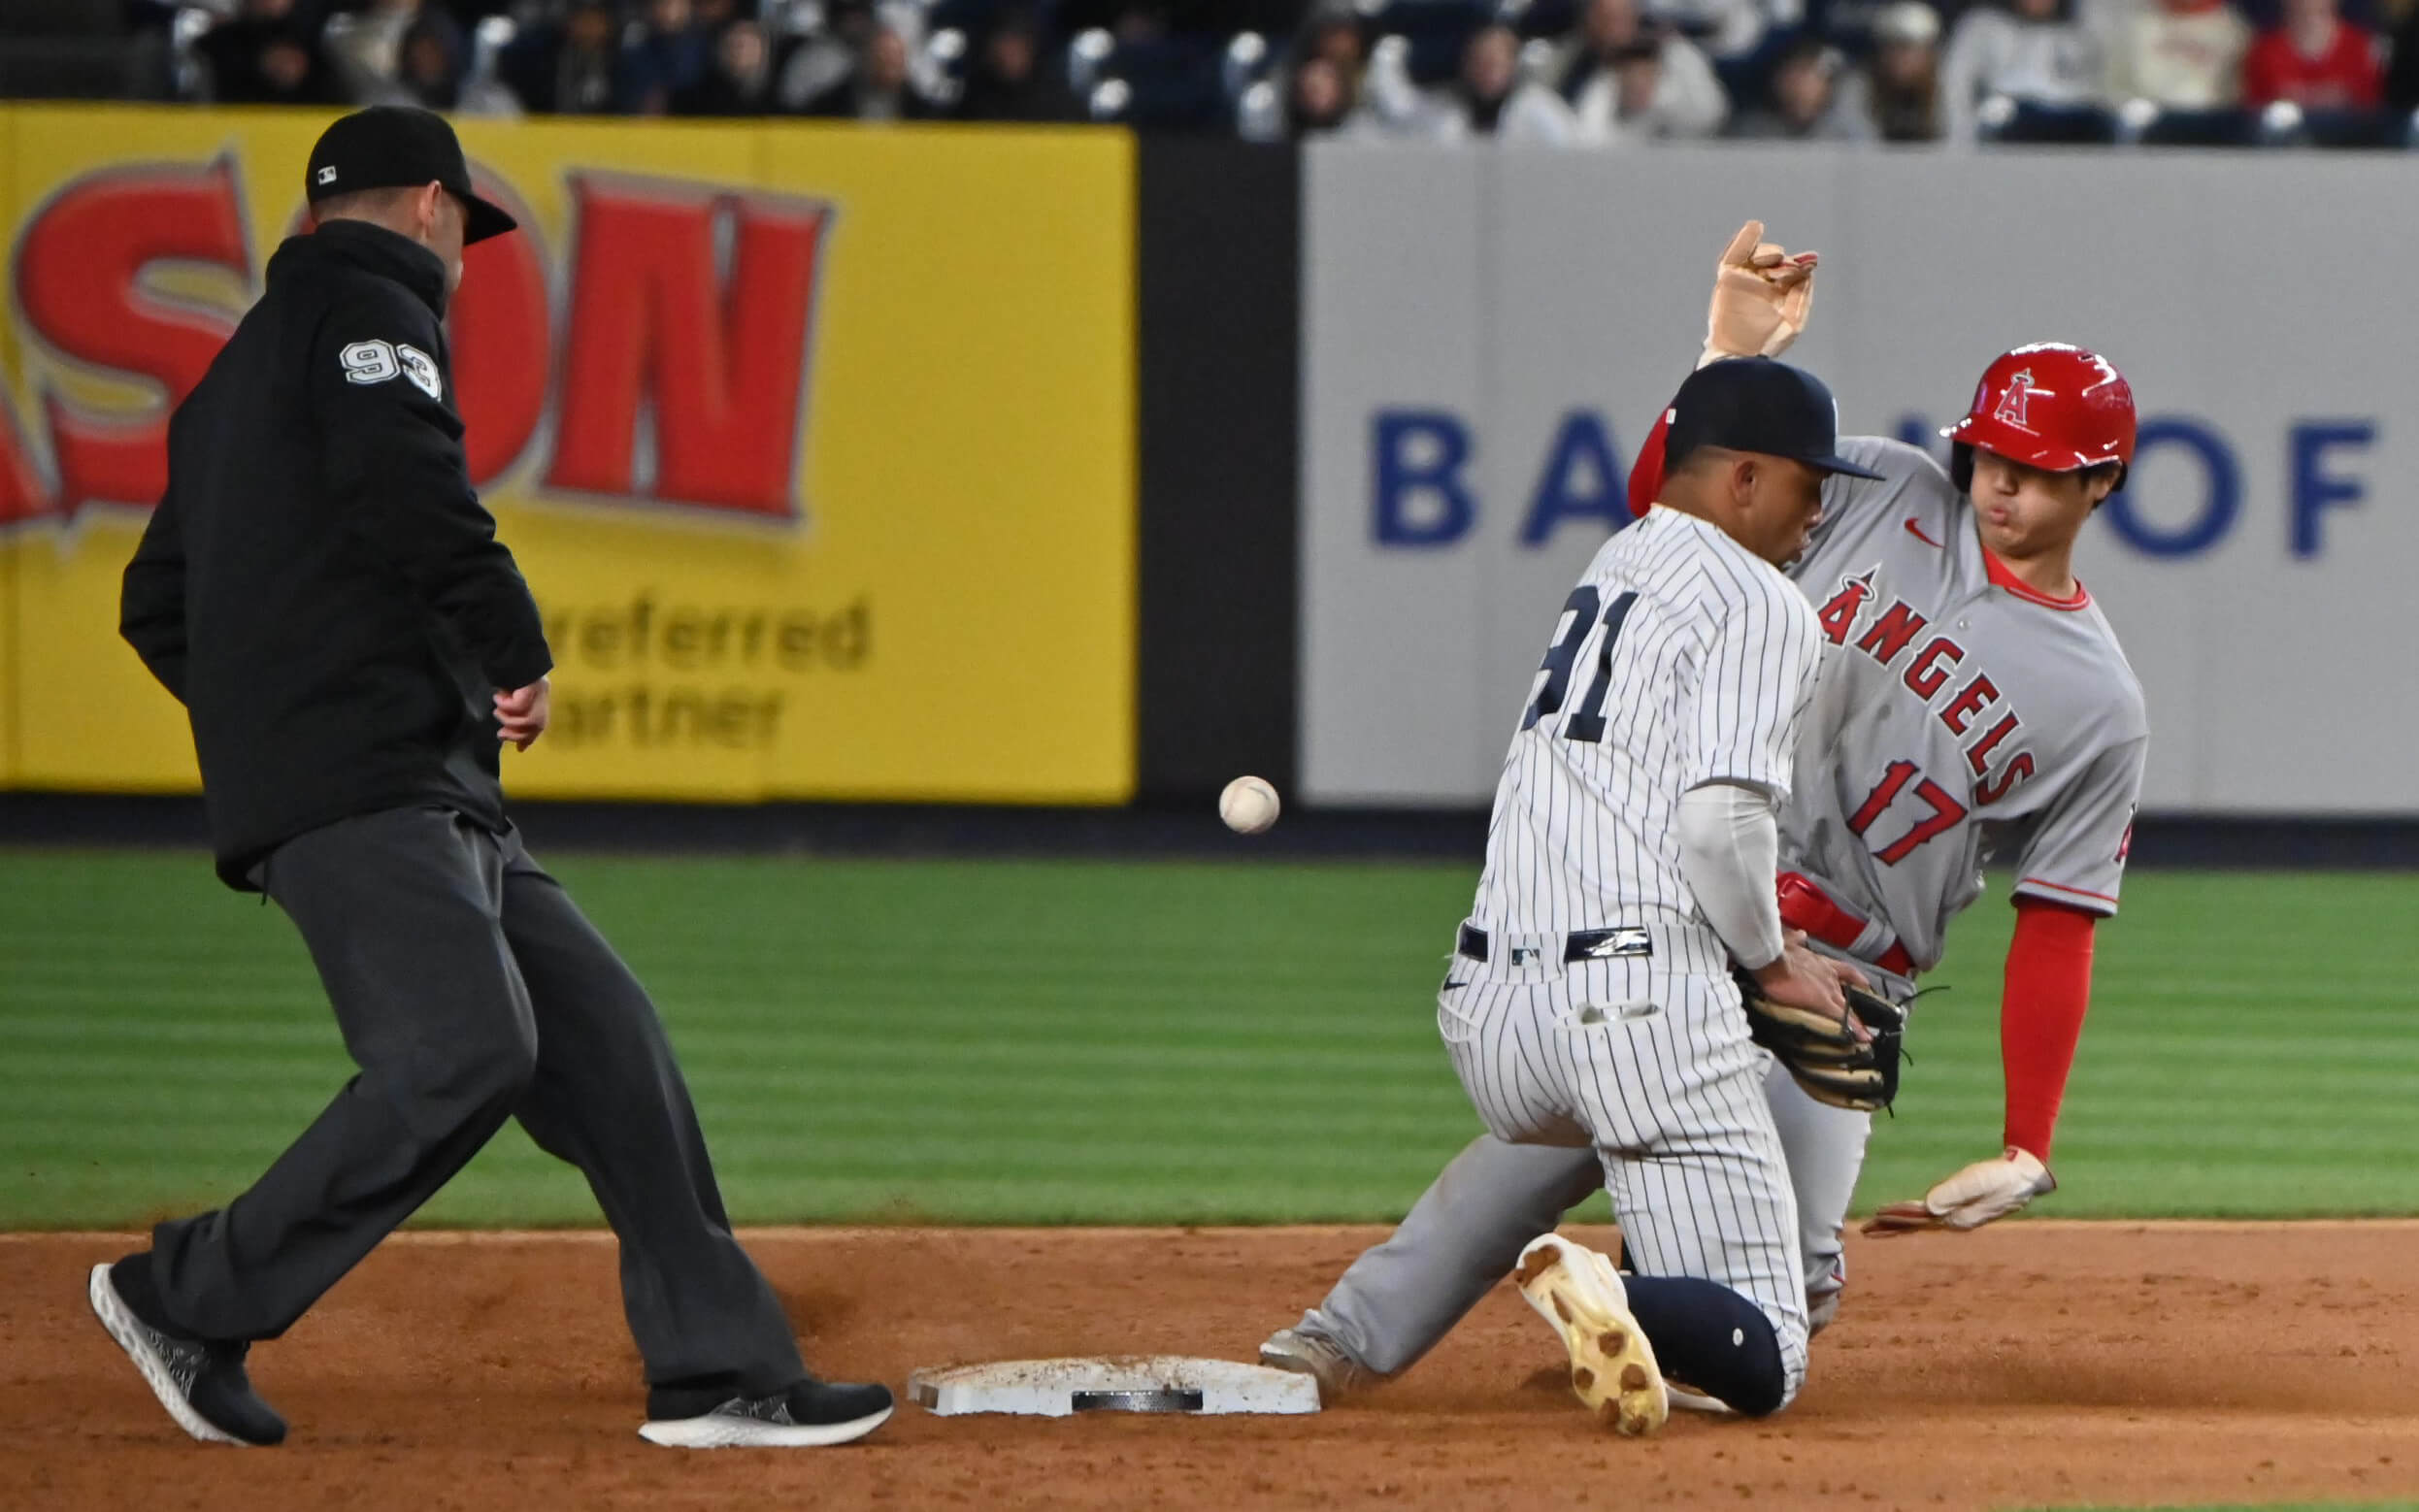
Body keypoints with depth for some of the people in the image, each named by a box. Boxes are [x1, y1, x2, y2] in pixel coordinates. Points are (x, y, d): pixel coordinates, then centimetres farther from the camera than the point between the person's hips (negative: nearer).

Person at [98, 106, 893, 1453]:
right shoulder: (369, 311, 0)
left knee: (604, 1037, 3)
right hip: (361, 786, -10)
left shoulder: (237, 376, 28)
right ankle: (189, 1298, -15)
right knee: (465, 1051, -24)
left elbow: (158, 606, 29)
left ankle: (722, 1373, -2)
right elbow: (411, 487, -19)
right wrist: (518, 647, -9)